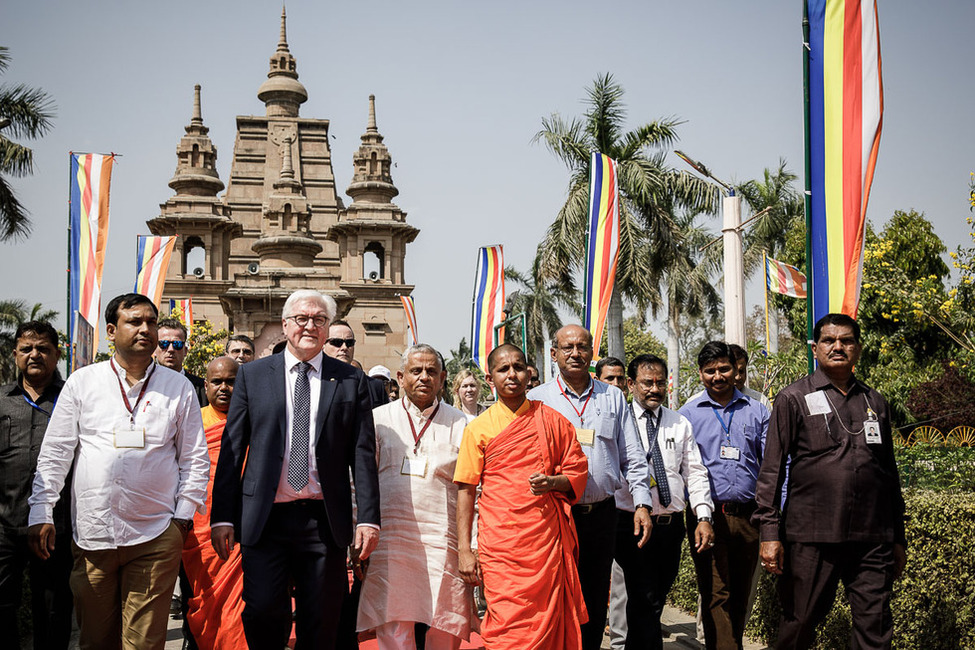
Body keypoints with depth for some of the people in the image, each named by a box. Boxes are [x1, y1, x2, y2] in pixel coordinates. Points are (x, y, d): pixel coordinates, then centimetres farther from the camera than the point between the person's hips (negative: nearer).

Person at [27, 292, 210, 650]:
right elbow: (54, 452, 7)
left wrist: (184, 511, 2)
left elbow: (195, 457, 10)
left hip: (155, 537, -1)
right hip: (91, 535, 1)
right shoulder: (81, 382, 7)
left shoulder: (179, 387, 8)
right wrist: (41, 512, 0)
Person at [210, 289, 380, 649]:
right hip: (265, 518, 0)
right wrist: (222, 516, -1)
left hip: (325, 521, 1)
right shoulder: (253, 375, 8)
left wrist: (369, 518, -3)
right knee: (263, 612, -6)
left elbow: (363, 454, 4)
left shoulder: (351, 381, 8)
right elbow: (231, 450, 6)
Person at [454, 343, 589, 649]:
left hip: (546, 538, 1)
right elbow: (466, 490, 4)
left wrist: (552, 482, -10)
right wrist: (464, 550, -2)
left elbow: (578, 473, 13)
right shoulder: (478, 428, 6)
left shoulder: (552, 421, 9)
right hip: (499, 545, -1)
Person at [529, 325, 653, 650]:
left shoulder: (613, 398, 11)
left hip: (602, 513, 2)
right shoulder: (537, 399, 3)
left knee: (596, 603, 9)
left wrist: (641, 503, 2)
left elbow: (633, 457, 11)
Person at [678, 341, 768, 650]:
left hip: (747, 516, 2)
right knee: (715, 595, -6)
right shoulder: (688, 414, 7)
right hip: (707, 515, -2)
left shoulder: (757, 411, 10)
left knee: (741, 594, 11)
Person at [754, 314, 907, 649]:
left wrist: (898, 538, 20)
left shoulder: (875, 402, 17)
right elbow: (772, 468, 1)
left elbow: (890, 473, 21)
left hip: (873, 540, 3)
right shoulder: (794, 398, 5)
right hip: (811, 537, -3)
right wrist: (770, 533, -7)